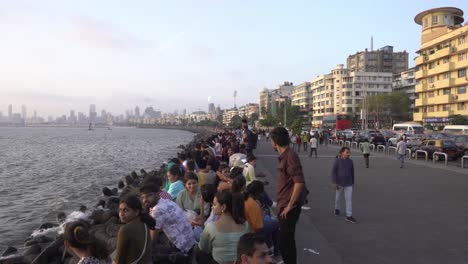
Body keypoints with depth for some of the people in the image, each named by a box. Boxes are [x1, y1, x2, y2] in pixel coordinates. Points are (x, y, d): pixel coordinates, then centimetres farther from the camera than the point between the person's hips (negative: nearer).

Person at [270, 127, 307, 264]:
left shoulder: (290, 156, -20)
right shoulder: (284, 156, 11)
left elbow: (299, 182, -27)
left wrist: (290, 206, -22)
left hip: (288, 207, -10)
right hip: (284, 206, 10)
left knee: (285, 241, 0)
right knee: (286, 239, 21)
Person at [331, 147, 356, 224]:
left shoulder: (350, 161, -1)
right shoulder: (337, 161, -12)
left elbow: (352, 172, 9)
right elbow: (333, 172, -13)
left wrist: (352, 182, 14)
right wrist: (334, 183, -18)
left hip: (348, 184, 2)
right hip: (339, 183, -2)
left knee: (349, 199, -4)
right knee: (338, 197, 16)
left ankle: (349, 216, -3)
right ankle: (337, 209, 42)